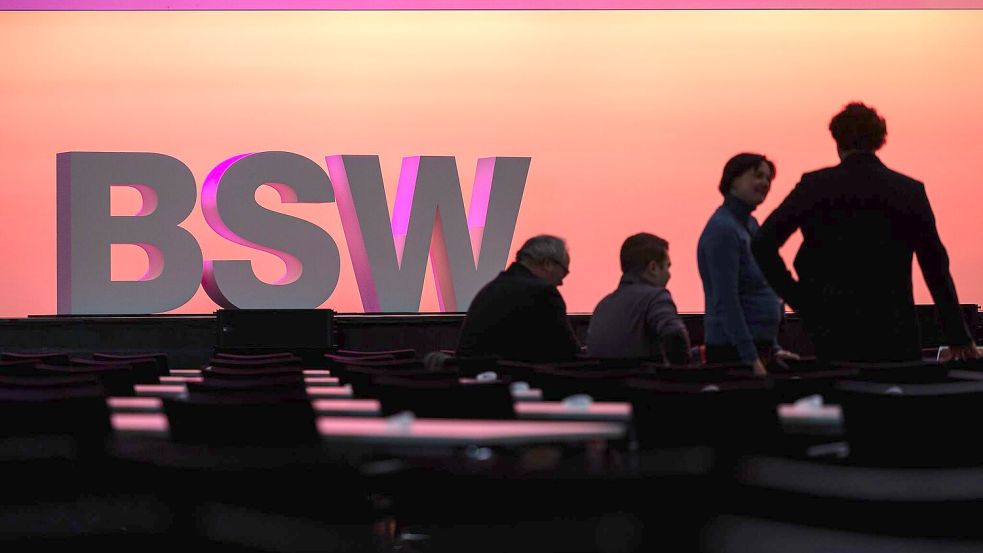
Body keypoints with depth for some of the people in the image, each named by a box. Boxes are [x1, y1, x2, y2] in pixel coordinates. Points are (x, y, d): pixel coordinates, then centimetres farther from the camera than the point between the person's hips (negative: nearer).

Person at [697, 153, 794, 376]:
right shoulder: (723, 229, -13)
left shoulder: (751, 224, 13)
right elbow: (726, 301, -19)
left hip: (759, 344, 9)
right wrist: (751, 358, -21)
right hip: (733, 350, -9)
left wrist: (773, 349, 15)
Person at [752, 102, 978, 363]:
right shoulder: (910, 190, 3)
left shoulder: (815, 185, 0)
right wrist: (959, 338, 10)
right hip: (894, 334, 0)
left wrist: (796, 297, 1)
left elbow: (763, 243, -7)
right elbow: (936, 265, 5)